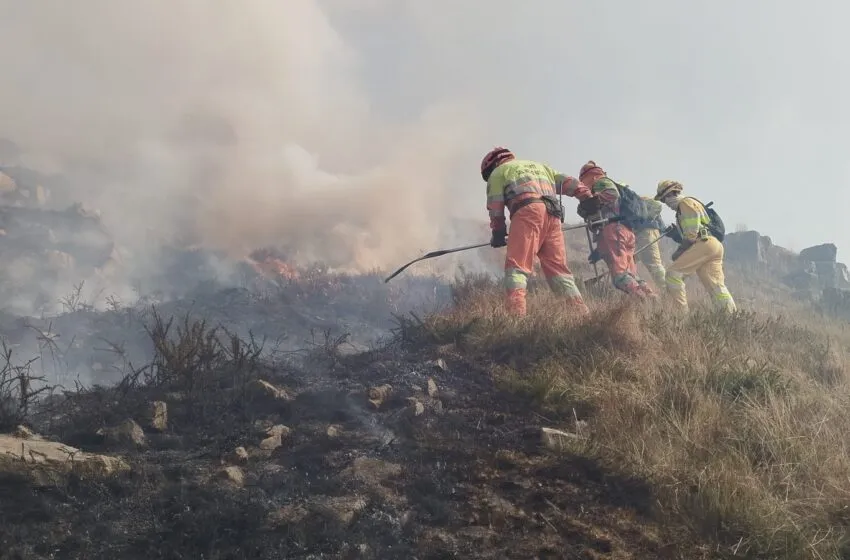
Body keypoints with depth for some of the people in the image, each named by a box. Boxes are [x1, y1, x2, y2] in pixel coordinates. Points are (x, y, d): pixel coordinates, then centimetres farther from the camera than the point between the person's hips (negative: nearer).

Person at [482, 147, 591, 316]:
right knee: (558, 268, 9)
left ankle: (516, 316, -30)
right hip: (553, 215, 5)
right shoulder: (539, 166, 38)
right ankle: (582, 313, -1)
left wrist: (498, 234, 24)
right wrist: (590, 200, 18)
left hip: (527, 211, -5)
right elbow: (569, 183, 27)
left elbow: (496, 209, 14)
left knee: (516, 266, -12)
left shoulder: (498, 172, 22)